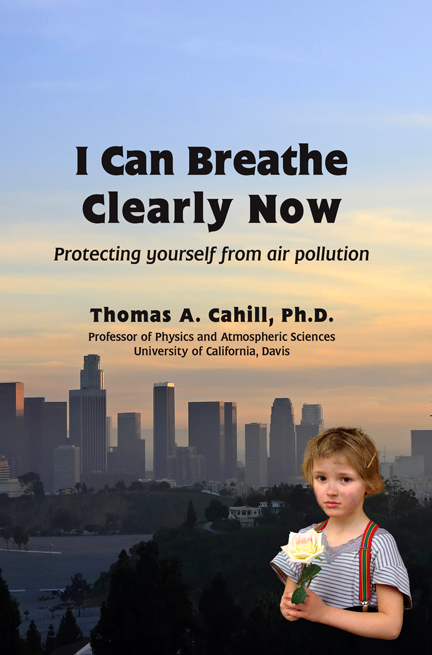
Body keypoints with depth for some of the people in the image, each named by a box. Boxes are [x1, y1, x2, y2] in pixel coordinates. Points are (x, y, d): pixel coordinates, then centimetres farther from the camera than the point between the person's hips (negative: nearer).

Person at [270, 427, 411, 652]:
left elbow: (391, 625, -14)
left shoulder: (379, 543, -9)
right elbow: (289, 595, 16)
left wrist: (324, 612, -20)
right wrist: (289, 608, -8)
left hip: (359, 646, -7)